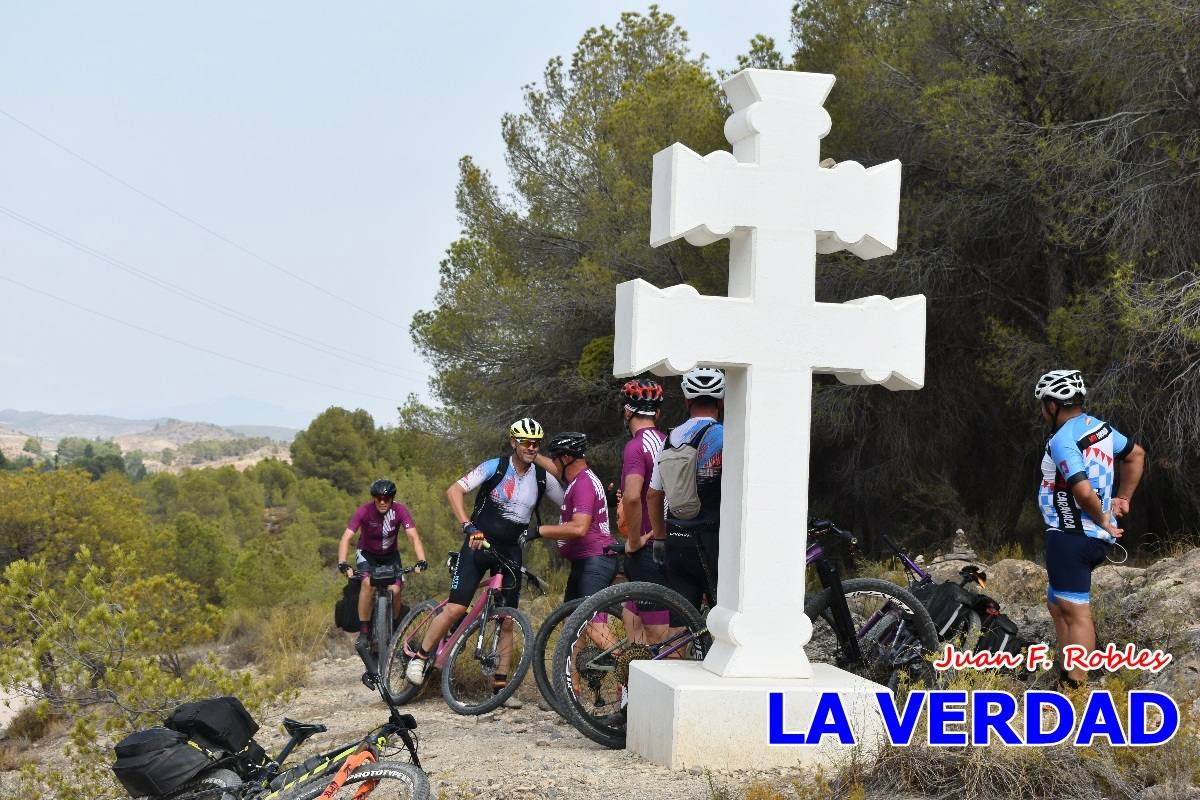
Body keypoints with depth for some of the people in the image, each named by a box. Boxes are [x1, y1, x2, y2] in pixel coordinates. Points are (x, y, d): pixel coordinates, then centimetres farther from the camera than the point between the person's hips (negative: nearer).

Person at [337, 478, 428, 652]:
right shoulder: (364, 511, -26)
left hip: (390, 555, 2)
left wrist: (421, 561, -45)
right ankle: (363, 633, -20)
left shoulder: (399, 510, -22)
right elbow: (346, 538, -32)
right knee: (368, 583, -29)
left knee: (395, 590, -19)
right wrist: (343, 564, -46)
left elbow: (413, 536, -29)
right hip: (367, 553, -1)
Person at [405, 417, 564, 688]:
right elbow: (454, 491, -17)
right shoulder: (495, 467, -10)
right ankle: (420, 657, 5)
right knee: (456, 608, -13)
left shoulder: (543, 478, 0)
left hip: (510, 551, 4)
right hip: (479, 544, -4)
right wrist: (469, 527, -29)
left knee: (507, 621, 0)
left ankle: (501, 683, 7)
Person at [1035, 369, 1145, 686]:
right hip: (1097, 538, 10)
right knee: (1058, 605, 20)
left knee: (1076, 613, -10)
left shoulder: (1062, 440, -18)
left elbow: (1083, 491, -30)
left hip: (1071, 538, -9)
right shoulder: (1100, 427, 9)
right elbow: (1137, 454, 25)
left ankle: (1076, 687, -10)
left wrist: (1103, 520, -14)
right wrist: (1122, 499, 27)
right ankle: (1069, 676, 20)